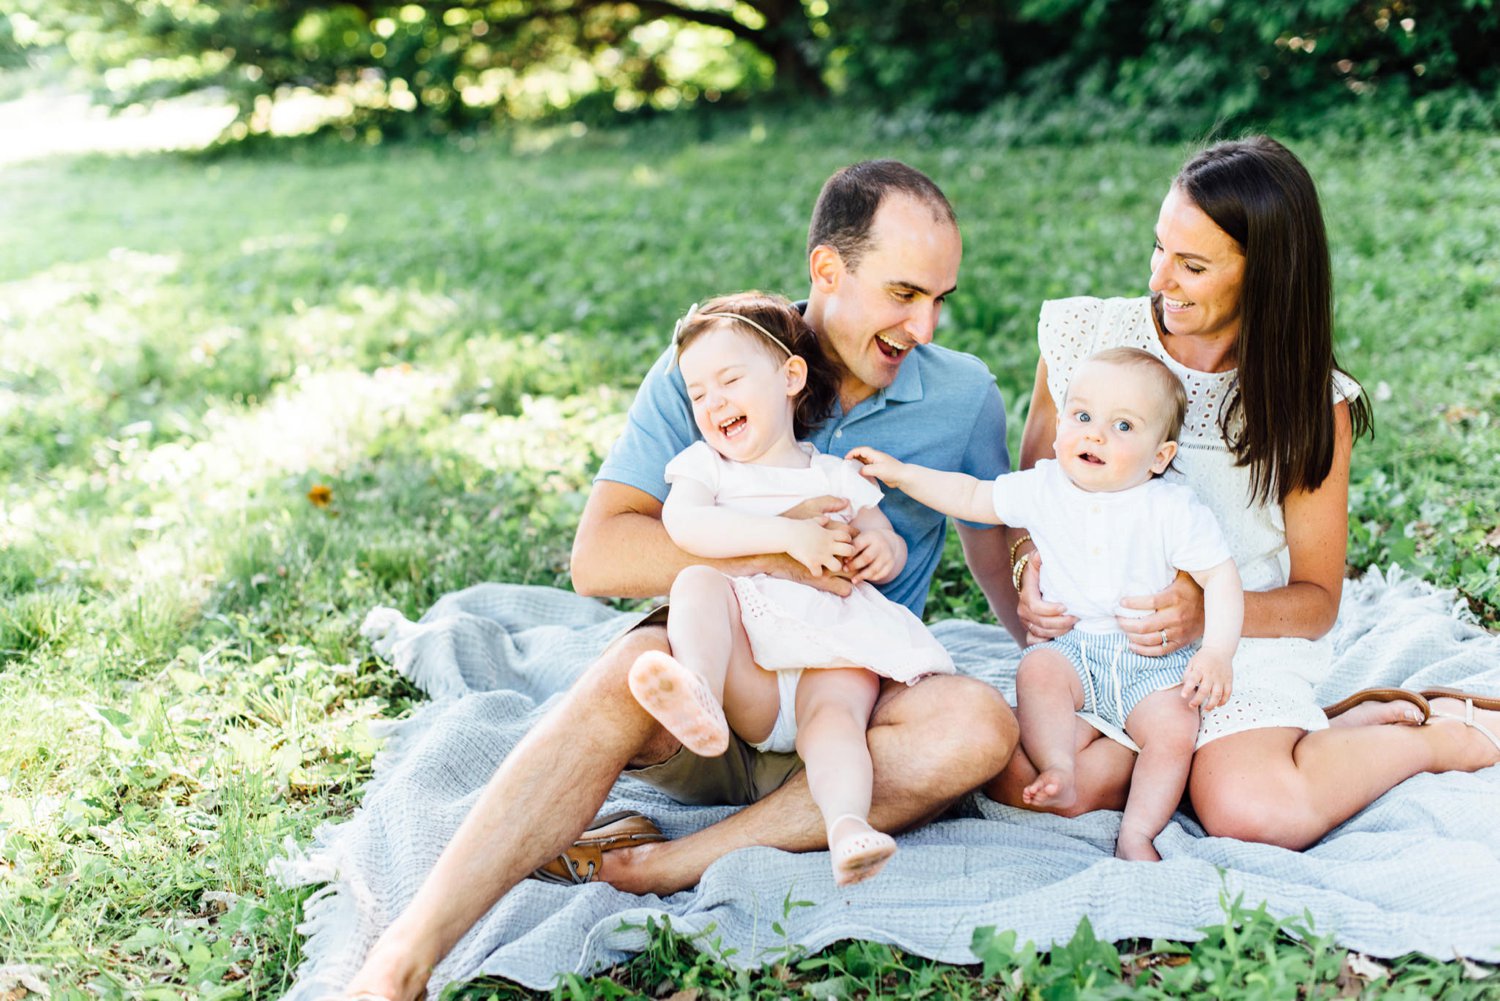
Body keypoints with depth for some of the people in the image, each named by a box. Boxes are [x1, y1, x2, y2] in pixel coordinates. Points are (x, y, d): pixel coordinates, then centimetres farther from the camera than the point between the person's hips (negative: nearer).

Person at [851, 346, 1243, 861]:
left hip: (1155, 658, -2)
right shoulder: (1044, 490, 0)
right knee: (1038, 670, -27)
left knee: (1174, 733, -23)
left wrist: (1217, 651, -21)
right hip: (1073, 646, 3)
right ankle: (1059, 773, -23)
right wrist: (900, 473, 7)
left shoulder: (1174, 510, -9)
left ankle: (1137, 834, -12)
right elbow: (972, 498, 12)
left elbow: (1220, 577, -8)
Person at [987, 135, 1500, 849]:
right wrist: (1031, 572, -14)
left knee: (1251, 811, -29)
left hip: (1243, 644, -3)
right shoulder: (1084, 336, -3)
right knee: (1023, 782, -24)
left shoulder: (1310, 402, -6)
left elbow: (1317, 600, -1)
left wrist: (1205, 610, -22)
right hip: (1093, 637, 3)